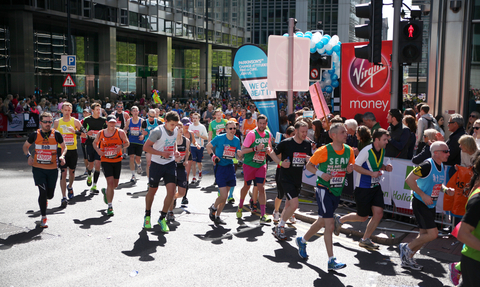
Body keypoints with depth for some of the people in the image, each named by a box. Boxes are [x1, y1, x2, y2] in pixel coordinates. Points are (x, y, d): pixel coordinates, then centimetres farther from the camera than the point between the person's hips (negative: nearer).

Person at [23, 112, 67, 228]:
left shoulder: (56, 134, -2)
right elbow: (25, 146, 14)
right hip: (38, 168, -1)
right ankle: (43, 218, 5)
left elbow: (64, 147, 11)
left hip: (53, 168, 1)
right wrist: (28, 156, -6)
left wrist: (62, 156, -9)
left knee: (50, 195, 7)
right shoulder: (35, 134, -1)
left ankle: (43, 200, 47)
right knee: (43, 192, -11)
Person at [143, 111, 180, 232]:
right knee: (152, 190, 10)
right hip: (157, 164, -4)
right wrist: (162, 153, -22)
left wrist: (175, 151, 0)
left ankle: (162, 218, 9)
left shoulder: (176, 131, 2)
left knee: (171, 190, -8)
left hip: (170, 164, 4)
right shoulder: (158, 131, -17)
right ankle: (147, 216, 34)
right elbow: (146, 147, -16)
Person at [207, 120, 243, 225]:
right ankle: (213, 208, 19)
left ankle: (217, 216, 25)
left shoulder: (237, 140, 3)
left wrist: (240, 153, -11)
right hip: (220, 167, -5)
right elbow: (208, 146, 4)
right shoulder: (219, 138, -10)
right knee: (223, 195, -12)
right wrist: (212, 156, -10)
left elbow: (239, 155, 12)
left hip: (230, 167, 5)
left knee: (225, 196, 10)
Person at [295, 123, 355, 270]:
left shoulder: (349, 150, 1)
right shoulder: (324, 151, -15)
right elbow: (309, 165, -4)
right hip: (324, 190, -6)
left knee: (322, 222, 18)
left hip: (337, 191, 7)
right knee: (330, 225, -11)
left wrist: (350, 168, -9)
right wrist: (321, 174, -20)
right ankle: (331, 261, -4)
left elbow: (350, 167, 15)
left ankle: (302, 241, 41)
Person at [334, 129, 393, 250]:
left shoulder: (382, 151, 5)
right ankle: (339, 219, 28)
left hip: (376, 187, 7)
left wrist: (385, 167, -1)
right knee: (362, 217, 2)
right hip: (363, 188, -7)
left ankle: (365, 240, 14)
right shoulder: (366, 151, -19)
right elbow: (355, 166, -16)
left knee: (379, 213, -3)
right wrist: (372, 173, -22)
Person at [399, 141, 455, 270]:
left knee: (424, 234, 12)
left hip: (431, 205, 9)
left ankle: (407, 259, 24)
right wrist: (423, 195, -22)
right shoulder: (427, 165, -20)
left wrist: (446, 189, 0)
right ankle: (406, 248, 7)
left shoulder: (441, 166, 7)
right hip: (420, 203, -9)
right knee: (433, 233, -12)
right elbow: (409, 179, -22)